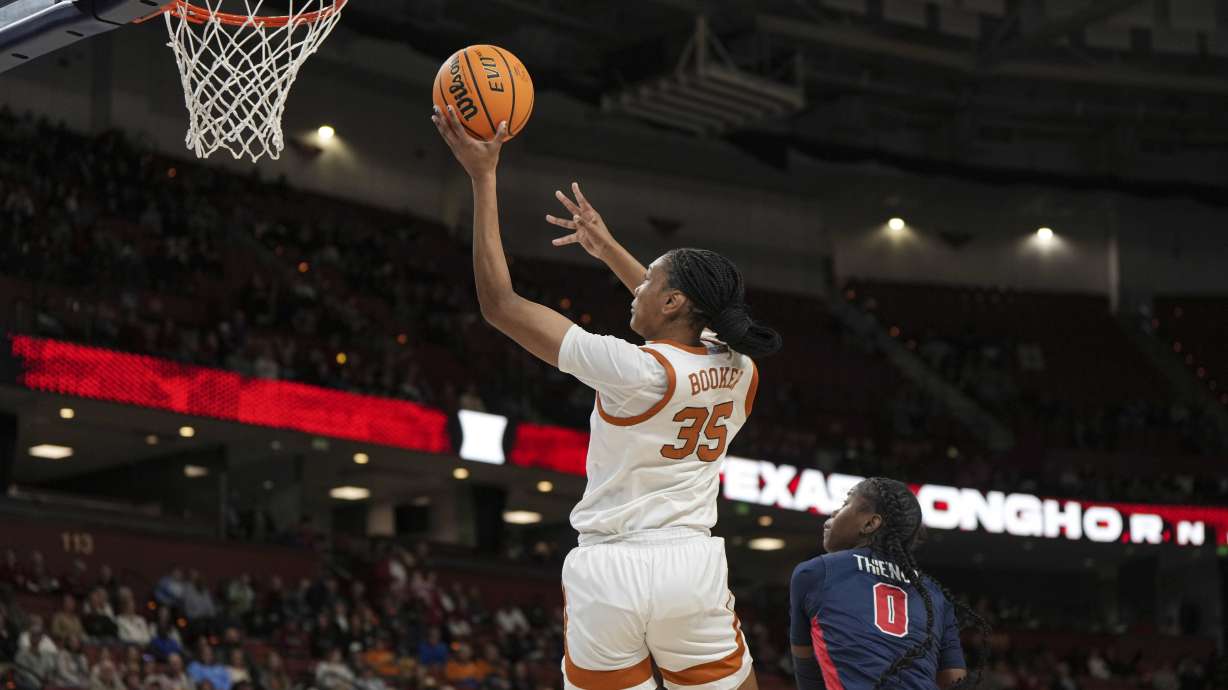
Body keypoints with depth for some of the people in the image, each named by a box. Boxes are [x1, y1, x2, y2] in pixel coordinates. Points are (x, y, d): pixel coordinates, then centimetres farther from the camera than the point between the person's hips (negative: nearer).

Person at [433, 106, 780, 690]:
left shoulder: (633, 371, -14)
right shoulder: (739, 372, 3)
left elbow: (500, 304, -10)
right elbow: (685, 322, 28)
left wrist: (483, 177, -5)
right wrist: (609, 249, 34)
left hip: (613, 572, -4)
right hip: (694, 567, 4)